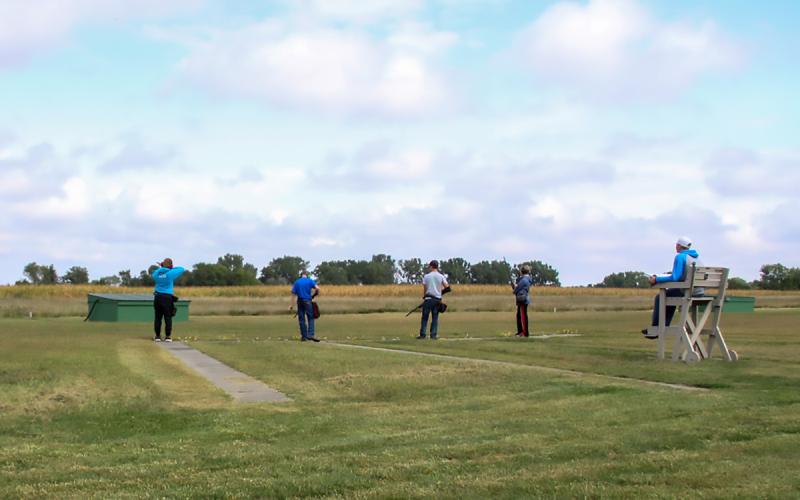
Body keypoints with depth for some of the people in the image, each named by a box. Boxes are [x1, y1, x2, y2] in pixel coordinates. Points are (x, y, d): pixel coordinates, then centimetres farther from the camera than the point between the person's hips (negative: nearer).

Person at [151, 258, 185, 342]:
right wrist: (172, 268, 12)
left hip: (158, 297, 4)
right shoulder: (171, 273, -8)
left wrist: (161, 267, 21)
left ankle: (157, 336, 10)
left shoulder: (157, 273, 4)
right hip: (167, 297, -4)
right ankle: (168, 336, 3)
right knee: (168, 317, 2)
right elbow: (182, 269, 5)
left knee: (158, 317, 7)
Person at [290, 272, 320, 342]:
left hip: (300, 302, 2)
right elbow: (317, 288, -12)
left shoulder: (297, 282, 8)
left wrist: (291, 305, 5)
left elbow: (293, 294, 4)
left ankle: (304, 336, 8)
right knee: (310, 318, 0)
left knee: (301, 319, 7)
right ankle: (310, 335, -15)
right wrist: (314, 295, 7)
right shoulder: (310, 281, 2)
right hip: (307, 301, -2)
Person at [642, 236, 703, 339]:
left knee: (660, 298, 12)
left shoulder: (680, 257, -11)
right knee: (671, 296, 32)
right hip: (699, 293, 8)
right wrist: (670, 275, 32)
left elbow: (675, 278, -18)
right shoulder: (697, 256, 14)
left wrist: (656, 280, -9)